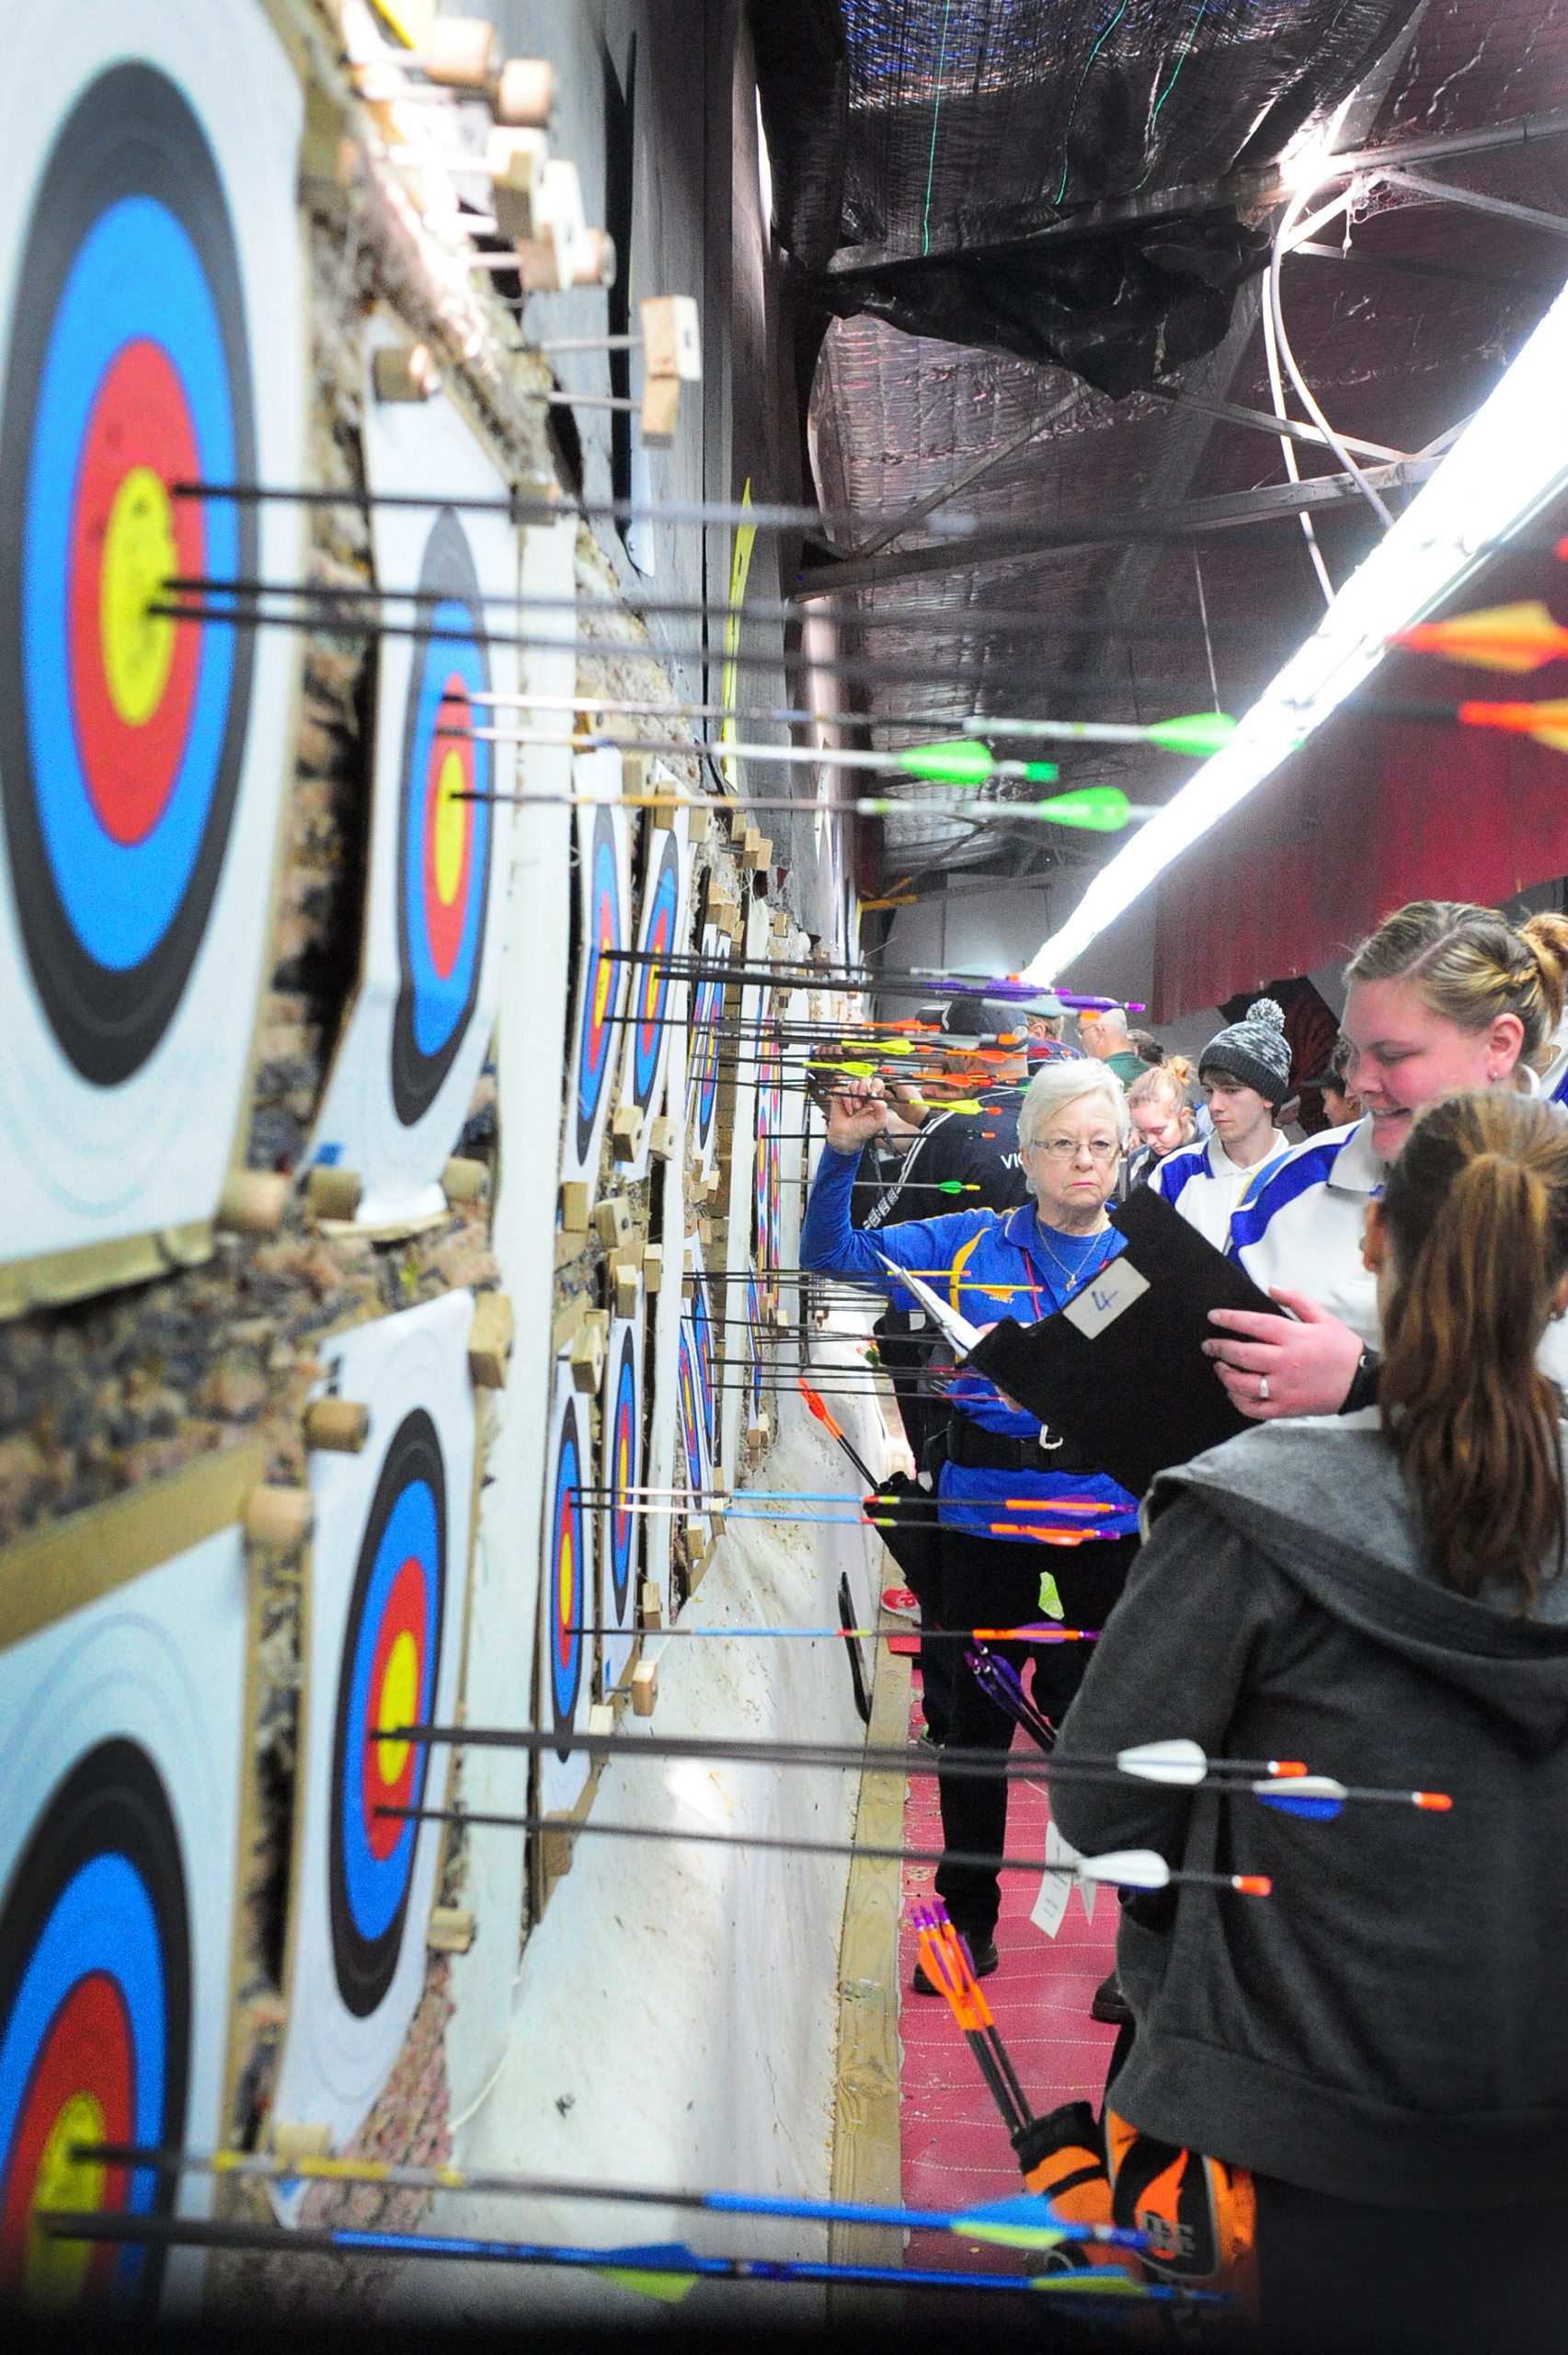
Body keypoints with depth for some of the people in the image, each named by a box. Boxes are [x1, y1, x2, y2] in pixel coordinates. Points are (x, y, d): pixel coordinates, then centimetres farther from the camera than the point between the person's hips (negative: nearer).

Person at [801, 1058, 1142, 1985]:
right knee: (976, 1717, 11)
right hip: (984, 1516, 2)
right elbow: (831, 1252, 7)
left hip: (1105, 1518, -1)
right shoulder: (968, 1245, 5)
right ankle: (970, 1917, 28)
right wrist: (843, 1153, -7)